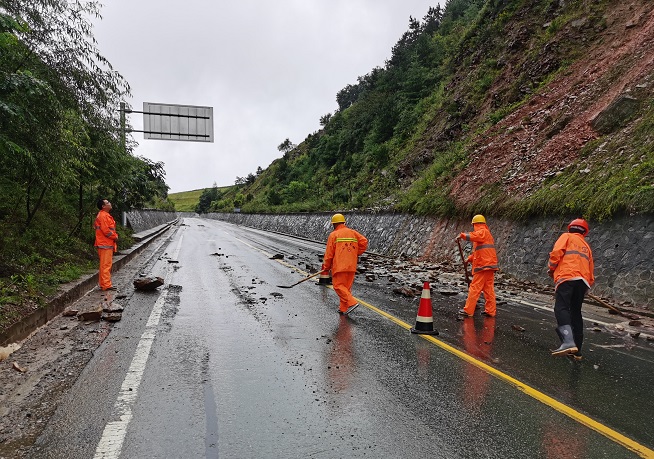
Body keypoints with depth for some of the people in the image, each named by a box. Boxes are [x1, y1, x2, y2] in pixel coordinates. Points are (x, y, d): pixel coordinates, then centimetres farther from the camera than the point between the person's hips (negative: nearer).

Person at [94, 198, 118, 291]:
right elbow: (106, 230, -21)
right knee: (106, 265, -8)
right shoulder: (103, 216, -15)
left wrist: (114, 235, 8)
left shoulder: (105, 215, 19)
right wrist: (115, 237, -10)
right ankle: (106, 285, -6)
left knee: (105, 265, 15)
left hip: (107, 244, 11)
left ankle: (104, 284, 21)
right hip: (105, 244, -11)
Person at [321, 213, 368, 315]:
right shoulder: (353, 232, 12)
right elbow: (364, 242, 4)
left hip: (339, 266, -6)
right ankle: (343, 308, 15)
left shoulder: (333, 235, -1)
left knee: (338, 286, -2)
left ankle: (352, 303, -16)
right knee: (347, 286, 12)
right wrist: (355, 254, 14)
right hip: (352, 266, 6)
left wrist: (326, 267, 8)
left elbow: (329, 253, -2)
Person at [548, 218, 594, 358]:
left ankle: (568, 342, -37)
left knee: (561, 308, -17)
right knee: (576, 313, 12)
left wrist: (551, 268, 9)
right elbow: (591, 270, 27)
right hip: (583, 281, 6)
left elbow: (556, 252, -4)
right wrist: (588, 285, 33)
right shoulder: (586, 246, 31)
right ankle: (576, 350, 11)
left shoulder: (566, 236, 13)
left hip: (567, 277, -6)